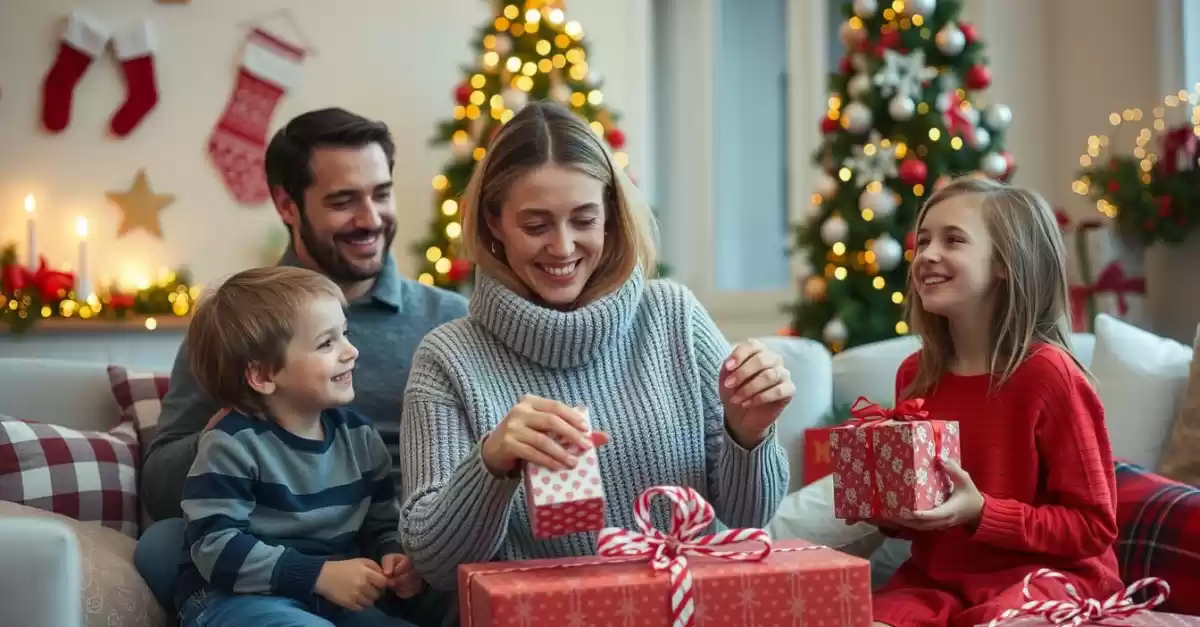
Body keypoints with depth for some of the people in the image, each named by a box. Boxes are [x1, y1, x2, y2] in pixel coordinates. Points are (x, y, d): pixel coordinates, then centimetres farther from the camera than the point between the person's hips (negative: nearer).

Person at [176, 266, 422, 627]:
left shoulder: (360, 435, 8)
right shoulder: (233, 444, -11)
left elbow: (383, 527, 17)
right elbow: (216, 547, -18)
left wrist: (396, 558, -8)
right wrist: (320, 574, -23)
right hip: (240, 598, -6)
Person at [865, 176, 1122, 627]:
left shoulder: (1047, 373, -15)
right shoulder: (913, 374, 2)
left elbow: (1093, 525, -11)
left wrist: (980, 512, -22)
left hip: (1046, 576, -4)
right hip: (936, 577, 4)